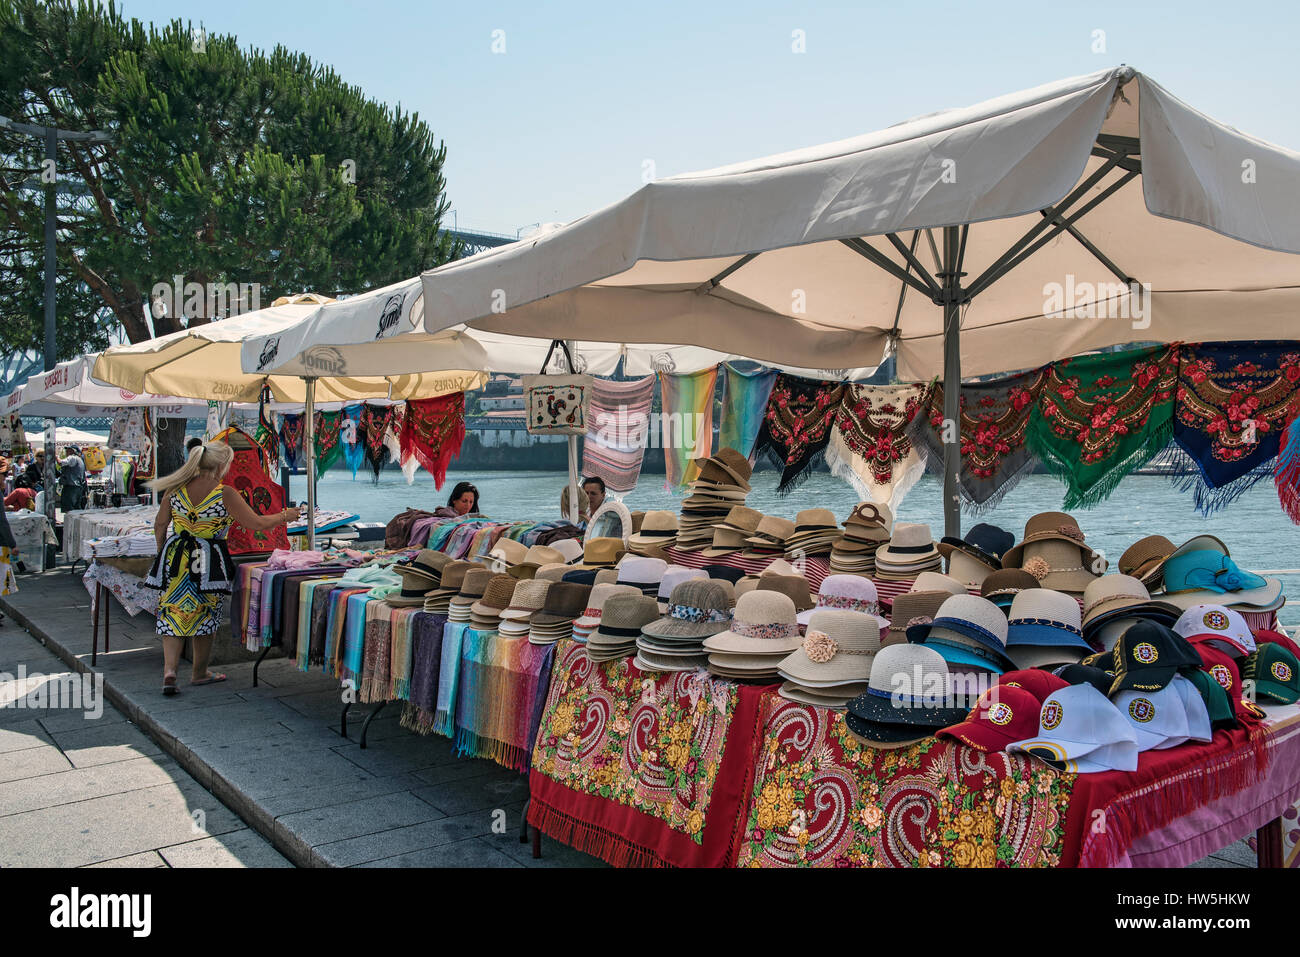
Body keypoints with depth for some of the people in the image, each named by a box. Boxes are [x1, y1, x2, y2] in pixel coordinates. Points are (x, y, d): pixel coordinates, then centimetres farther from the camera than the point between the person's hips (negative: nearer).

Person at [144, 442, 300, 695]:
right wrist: (284, 516, 6)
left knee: (173, 614, 9)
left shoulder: (175, 489, 1)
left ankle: (169, 669, -6)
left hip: (176, 560, 4)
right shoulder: (225, 494, -12)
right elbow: (257, 524, -10)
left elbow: (160, 525, 8)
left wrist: (163, 555, 21)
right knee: (204, 615, 11)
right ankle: (199, 673, 23)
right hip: (208, 562, -3)